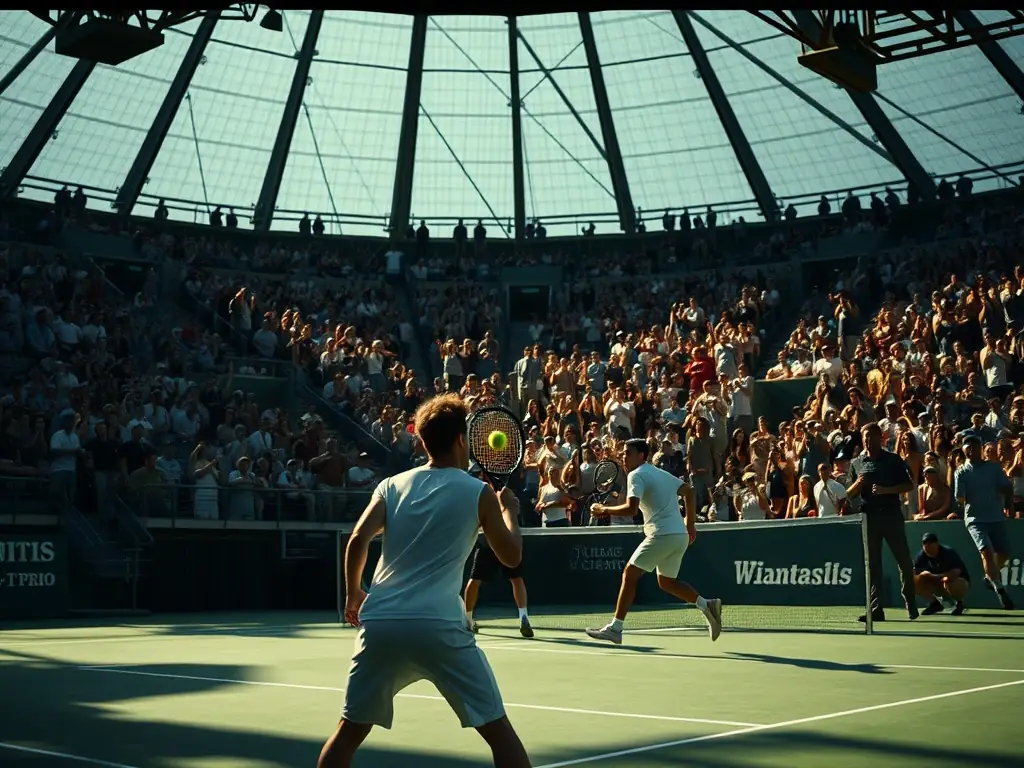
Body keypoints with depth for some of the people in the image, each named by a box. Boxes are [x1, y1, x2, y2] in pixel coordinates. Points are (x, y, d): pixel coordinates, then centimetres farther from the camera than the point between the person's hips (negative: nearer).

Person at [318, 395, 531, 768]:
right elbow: (511, 556, 13)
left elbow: (357, 541, 2)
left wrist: (353, 594, 17)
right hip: (439, 625, -3)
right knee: (497, 729, 8)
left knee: (349, 732, 17)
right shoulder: (478, 492, 6)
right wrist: (509, 509, 30)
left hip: (379, 623, 3)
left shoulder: (391, 485, 13)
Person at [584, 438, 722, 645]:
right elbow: (688, 491, 27)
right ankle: (707, 606, 11)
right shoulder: (660, 473, 20)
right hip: (680, 535, 9)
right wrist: (690, 524, 29)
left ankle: (615, 628, -8)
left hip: (663, 535, -9)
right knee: (667, 582, 22)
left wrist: (604, 510, -8)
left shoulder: (636, 475, -7)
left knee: (630, 574, -5)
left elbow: (631, 509, -21)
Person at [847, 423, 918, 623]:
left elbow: (909, 486, 0)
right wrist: (858, 484, -8)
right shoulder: (856, 463, 12)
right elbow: (850, 493, 14)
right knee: (872, 565, 1)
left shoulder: (894, 460, 4)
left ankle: (911, 605, 17)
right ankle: (876, 609, 1)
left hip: (891, 514, -2)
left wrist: (886, 490, -15)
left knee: (904, 561, 2)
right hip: (869, 516, 2)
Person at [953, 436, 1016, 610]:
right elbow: (960, 497, -1)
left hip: (997, 517, 3)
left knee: (1004, 553, 5)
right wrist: (963, 499, -18)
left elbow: (1007, 487, 3)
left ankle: (990, 577, 35)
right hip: (975, 519, -3)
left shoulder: (994, 467, 5)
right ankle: (999, 589, -18)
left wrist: (1008, 504, -6)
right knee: (987, 551, -20)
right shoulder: (961, 472, 1)